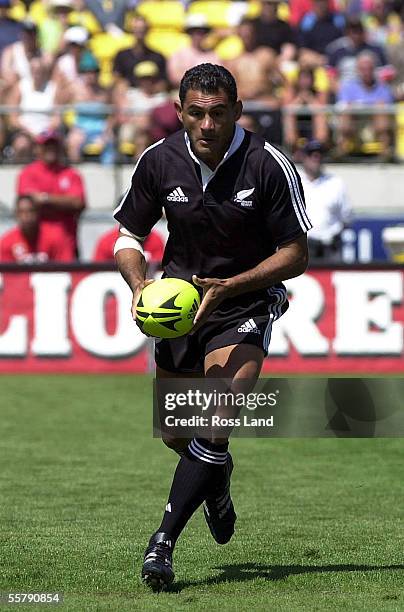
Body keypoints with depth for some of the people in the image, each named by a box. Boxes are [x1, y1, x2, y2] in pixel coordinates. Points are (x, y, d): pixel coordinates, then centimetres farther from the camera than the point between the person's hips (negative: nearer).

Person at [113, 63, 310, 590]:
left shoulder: (269, 166, -17)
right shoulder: (159, 161, -7)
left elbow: (296, 255, -10)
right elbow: (129, 236, 6)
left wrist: (228, 286, -22)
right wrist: (139, 284, -15)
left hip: (247, 305, -4)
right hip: (178, 303, 4)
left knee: (212, 430, -21)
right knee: (175, 434, 10)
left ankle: (162, 543, -17)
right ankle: (216, 483, 45)